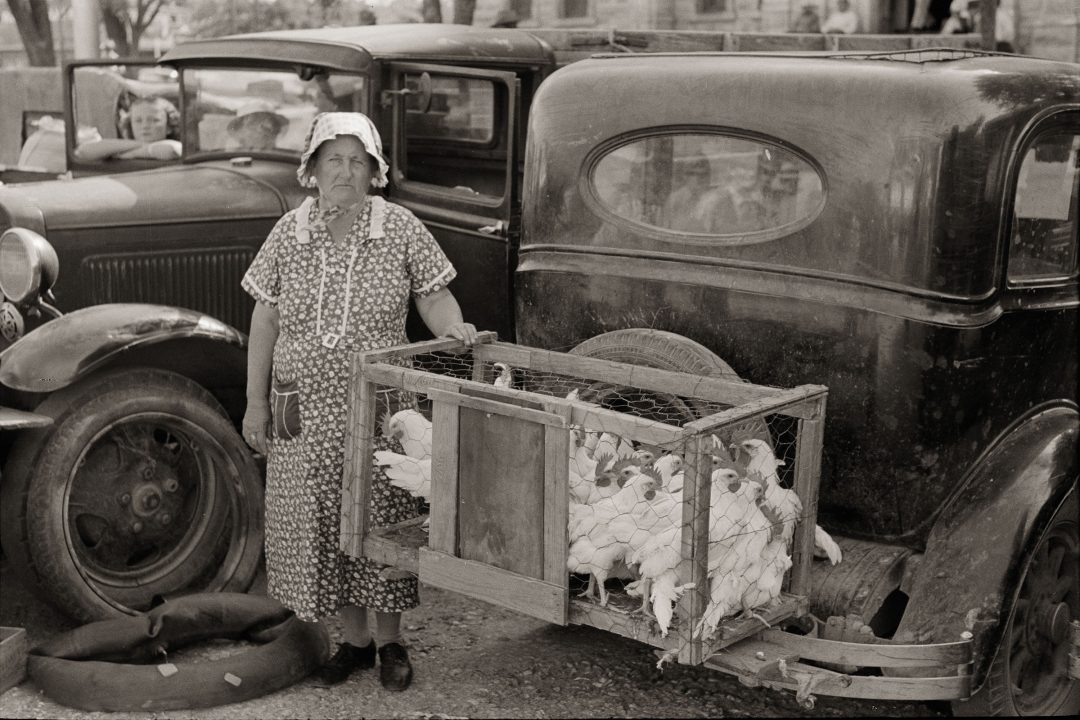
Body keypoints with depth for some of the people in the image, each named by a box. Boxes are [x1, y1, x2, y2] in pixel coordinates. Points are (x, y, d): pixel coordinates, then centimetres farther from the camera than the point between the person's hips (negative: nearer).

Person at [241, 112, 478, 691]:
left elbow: (433, 297, 2)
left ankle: (391, 642, 22)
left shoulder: (400, 229, -2)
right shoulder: (289, 233, 2)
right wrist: (256, 401, 4)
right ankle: (355, 639, 25)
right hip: (304, 413, 2)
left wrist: (453, 326, -20)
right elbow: (265, 321, 5)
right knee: (319, 526, 7)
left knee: (381, 521, 4)